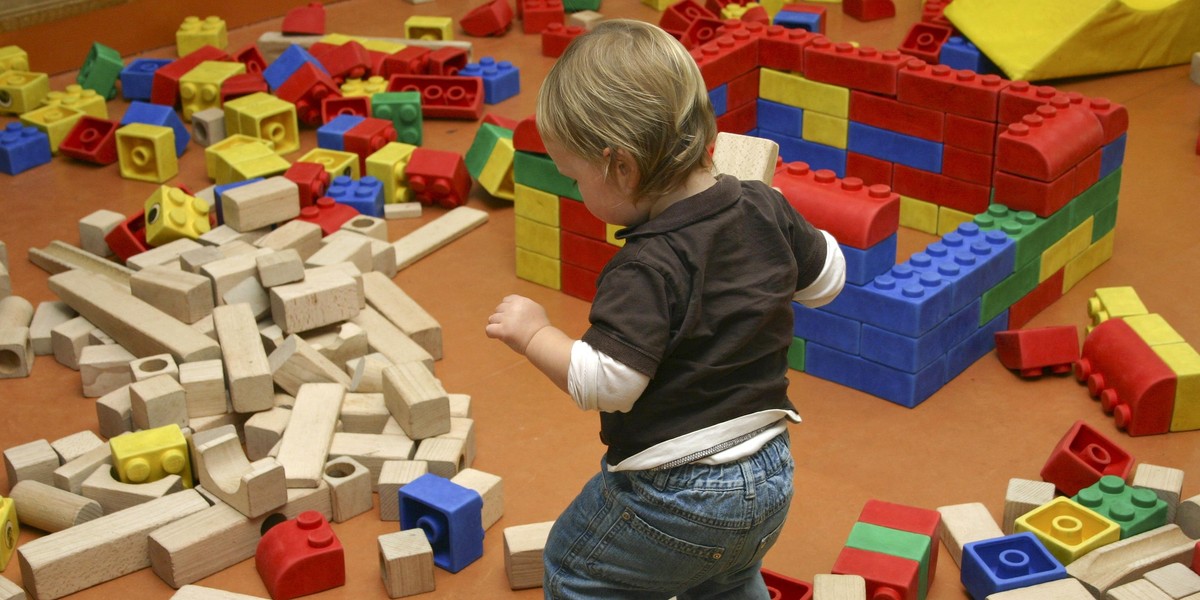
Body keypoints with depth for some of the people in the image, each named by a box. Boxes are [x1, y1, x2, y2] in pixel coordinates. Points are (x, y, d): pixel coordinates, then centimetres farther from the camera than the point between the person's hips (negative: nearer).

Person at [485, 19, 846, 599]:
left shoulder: (648, 269, -27)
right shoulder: (765, 209, -4)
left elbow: (604, 382, -30)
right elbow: (826, 278, 11)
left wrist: (531, 333, -15)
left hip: (672, 495, -8)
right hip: (769, 476, 8)